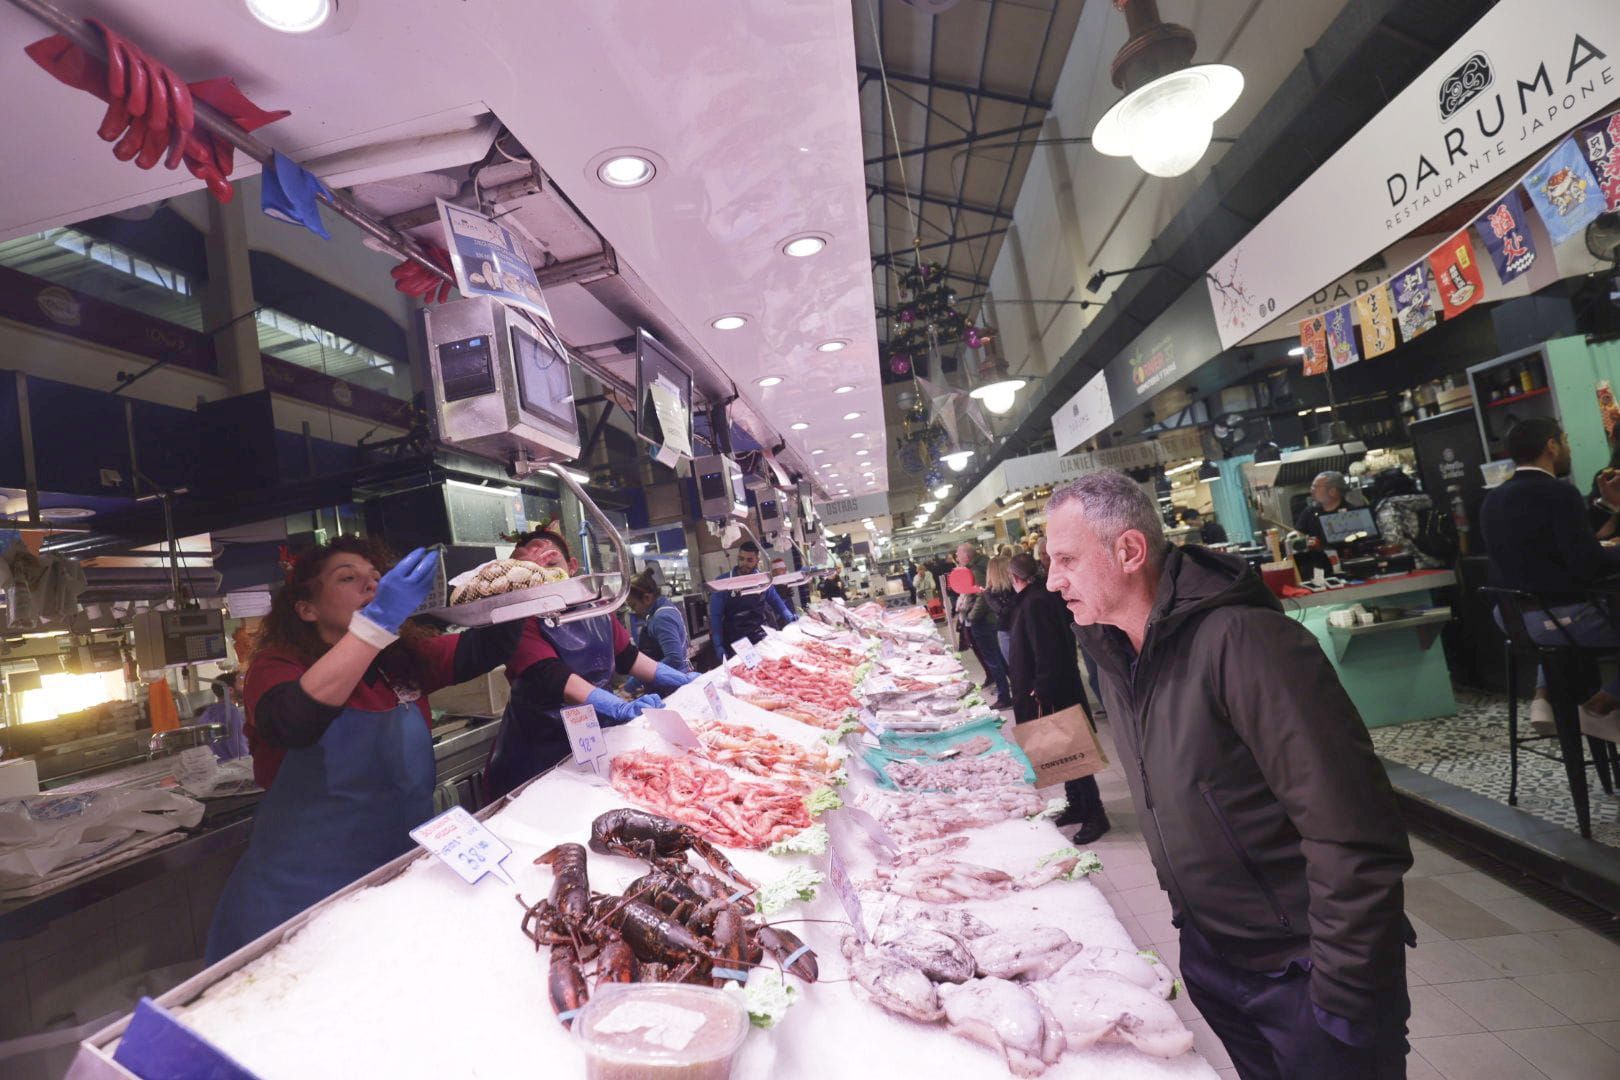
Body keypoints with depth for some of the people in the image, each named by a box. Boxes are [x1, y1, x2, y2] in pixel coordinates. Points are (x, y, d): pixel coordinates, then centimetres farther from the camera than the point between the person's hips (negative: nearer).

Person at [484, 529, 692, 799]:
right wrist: (622, 708, -44)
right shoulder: (520, 624, -16)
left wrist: (683, 680, 4)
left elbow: (628, 658, 11)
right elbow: (552, 677, -31)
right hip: (540, 759, -5)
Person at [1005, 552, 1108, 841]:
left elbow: (1049, 653, -27)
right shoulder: (1041, 597, 8)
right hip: (1059, 690, 10)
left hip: (1050, 695, -10)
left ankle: (1094, 814, 9)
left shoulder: (1035, 602, -22)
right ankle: (1077, 805, 29)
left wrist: (1040, 690, -24)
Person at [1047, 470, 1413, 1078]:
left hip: (1304, 974, -7)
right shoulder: (1114, 652, -1)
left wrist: (1342, 996, -20)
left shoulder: (1242, 641, -28)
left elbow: (1354, 838, -27)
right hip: (1211, 957, 7)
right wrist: (1191, 921, 16)